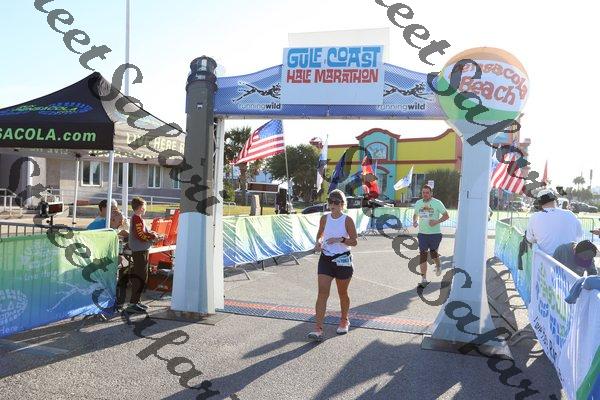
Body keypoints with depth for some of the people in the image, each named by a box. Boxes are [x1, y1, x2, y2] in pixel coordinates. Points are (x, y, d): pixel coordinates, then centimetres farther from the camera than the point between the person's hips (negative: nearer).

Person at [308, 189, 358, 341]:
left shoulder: (347, 220, -9)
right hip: (325, 259, 3)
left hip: (342, 260, -3)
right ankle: (318, 329, -8)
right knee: (322, 293, -7)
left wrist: (341, 239, -24)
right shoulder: (324, 218, 2)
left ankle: (344, 321, 38)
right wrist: (318, 242, -3)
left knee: (342, 293, 13)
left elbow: (354, 241, -8)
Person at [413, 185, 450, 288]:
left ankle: (438, 266, 42)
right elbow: (415, 214, 22)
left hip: (435, 233, -3)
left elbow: (446, 216, -4)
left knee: (433, 253, 6)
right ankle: (424, 279, 2)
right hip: (422, 233, 3)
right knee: (422, 255, -2)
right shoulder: (418, 203, 6)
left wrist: (437, 221, -19)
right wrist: (414, 222, 0)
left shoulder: (437, 203, -6)